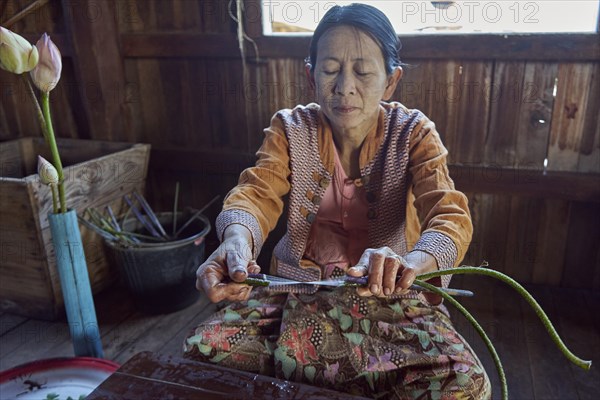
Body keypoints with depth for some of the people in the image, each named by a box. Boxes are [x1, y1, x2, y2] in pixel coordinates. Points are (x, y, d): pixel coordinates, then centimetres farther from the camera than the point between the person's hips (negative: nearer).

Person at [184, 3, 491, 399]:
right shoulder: (291, 129, -1)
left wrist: (410, 263, -44)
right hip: (298, 289, 2)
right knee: (203, 349, -20)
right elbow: (257, 192, -16)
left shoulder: (413, 133, -5)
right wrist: (237, 240, -42)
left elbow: (451, 217, -19)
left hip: (390, 295, -1)